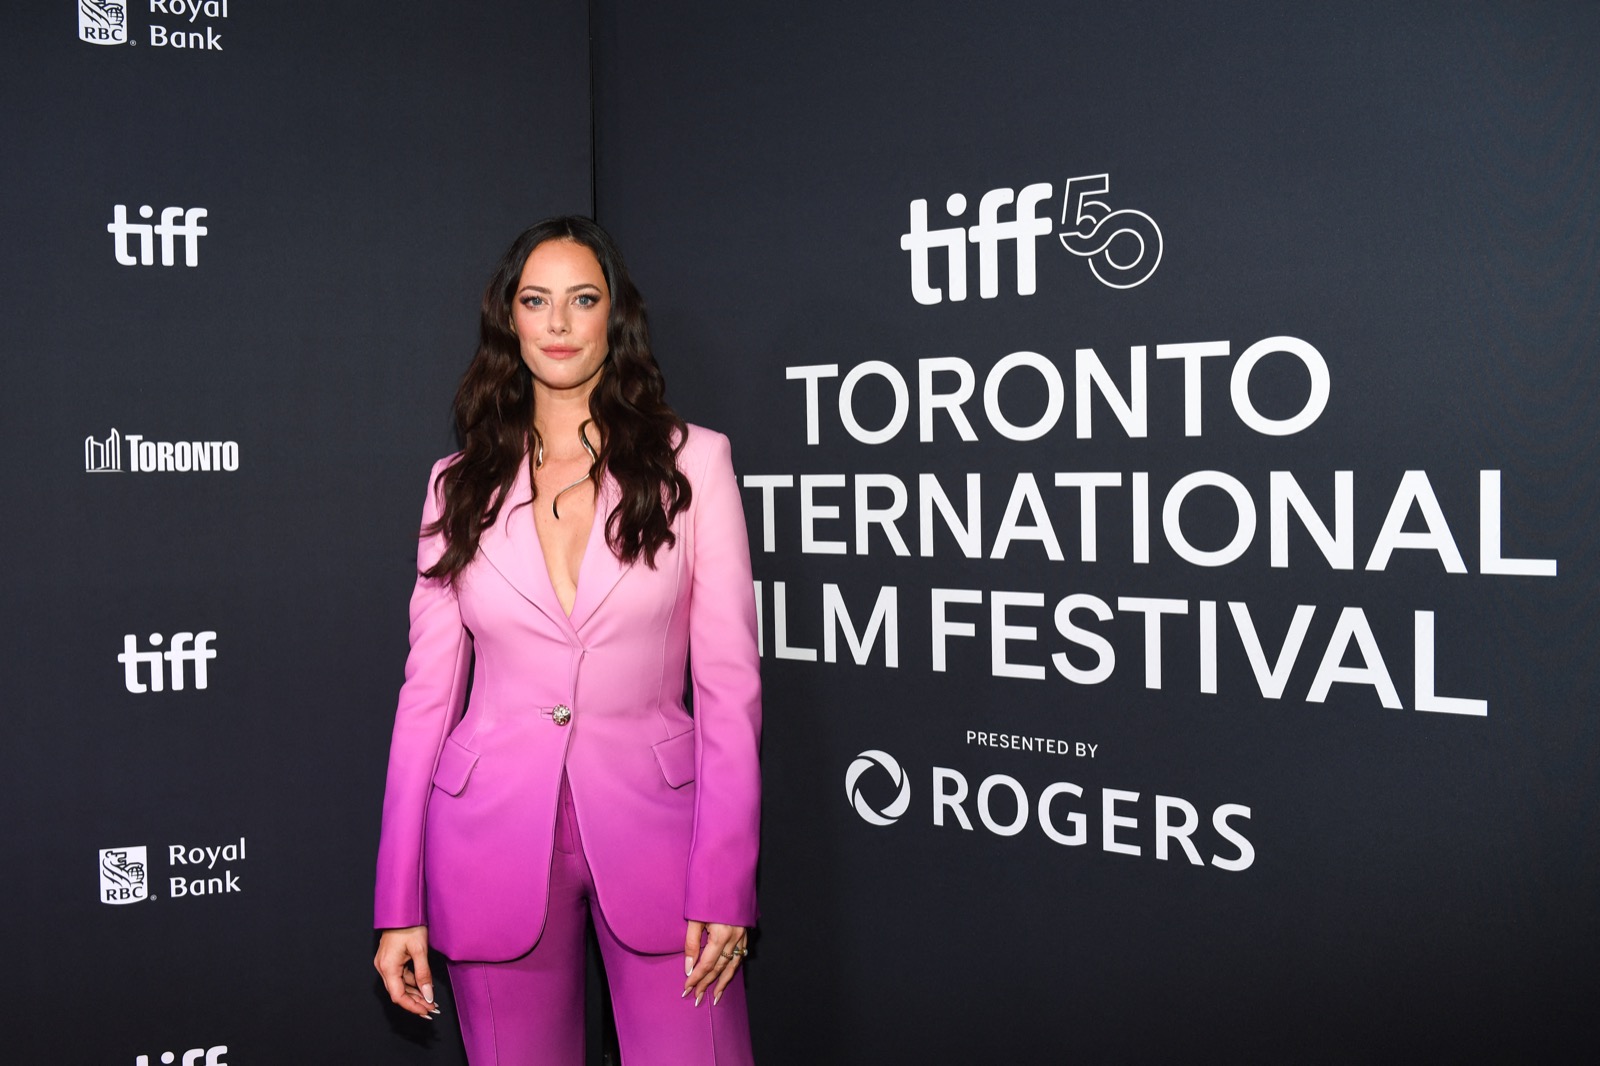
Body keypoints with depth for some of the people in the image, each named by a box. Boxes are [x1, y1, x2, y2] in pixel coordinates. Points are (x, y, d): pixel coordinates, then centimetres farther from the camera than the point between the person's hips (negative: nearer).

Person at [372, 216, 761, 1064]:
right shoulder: (460, 485, 5)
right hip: (494, 841, 2)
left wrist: (724, 885, -8)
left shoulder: (691, 462, -1)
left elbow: (729, 683, -3)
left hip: (653, 827, -1)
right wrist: (400, 905, 3)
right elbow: (428, 686, 5)